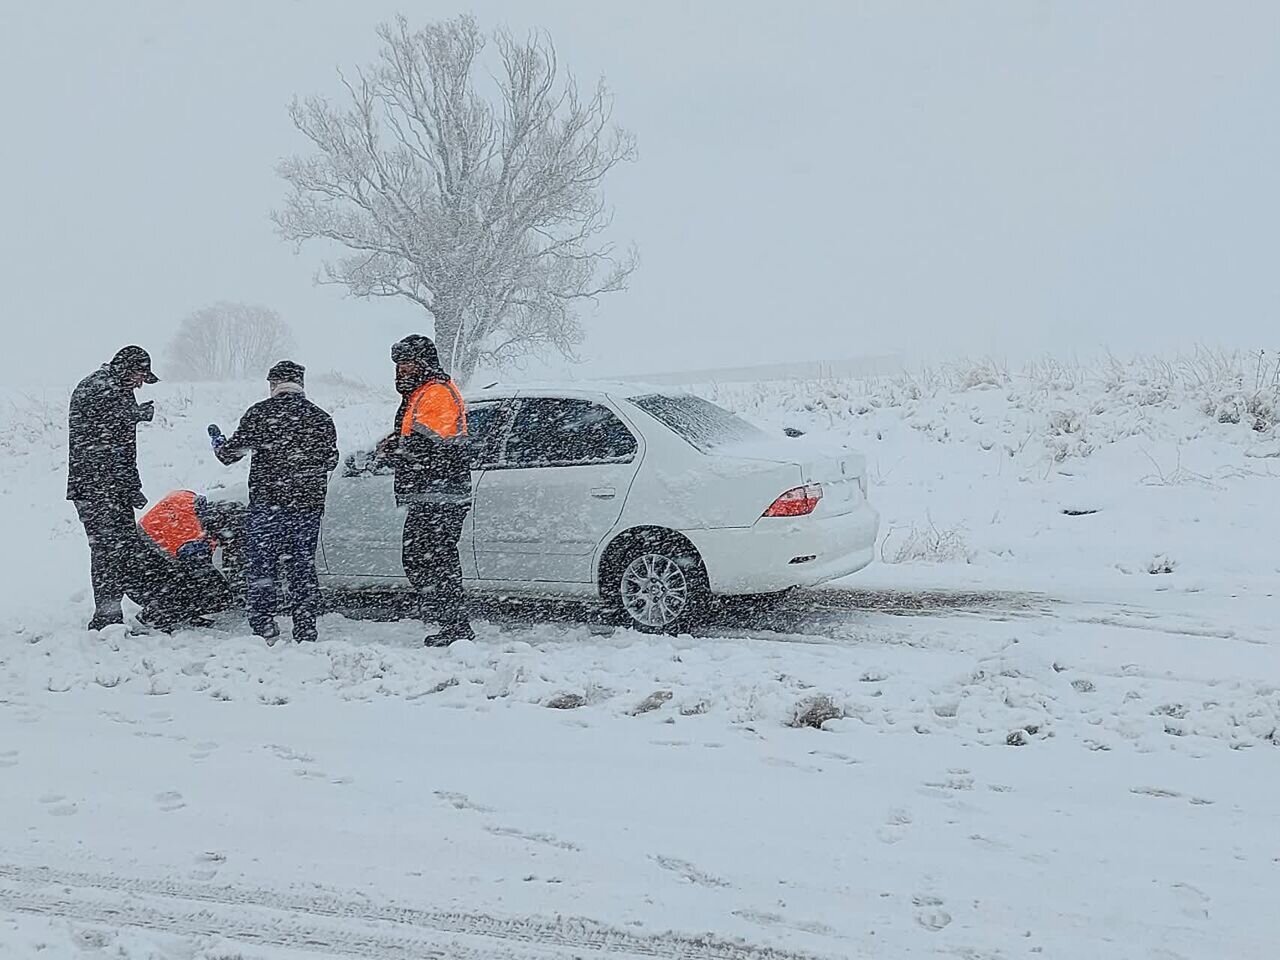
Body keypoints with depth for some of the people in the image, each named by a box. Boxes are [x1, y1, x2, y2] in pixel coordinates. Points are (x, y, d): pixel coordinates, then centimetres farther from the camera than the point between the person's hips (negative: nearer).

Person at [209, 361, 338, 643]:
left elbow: (229, 453, -1)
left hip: (267, 503, -3)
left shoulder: (260, 413, -4)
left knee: (262, 567, 4)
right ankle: (305, 633, 8)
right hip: (309, 504, 3)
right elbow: (330, 462, 15)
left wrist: (216, 437, 20)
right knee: (303, 568, 9)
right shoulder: (320, 418, 6)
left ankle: (264, 631, -2)